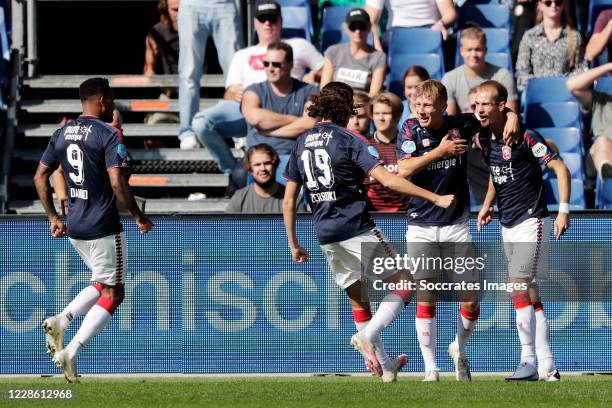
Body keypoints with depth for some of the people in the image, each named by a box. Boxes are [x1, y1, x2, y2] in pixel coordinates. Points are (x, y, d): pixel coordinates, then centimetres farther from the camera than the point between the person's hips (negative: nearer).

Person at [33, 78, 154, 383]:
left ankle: (61, 321, 2)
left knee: (102, 284, 24)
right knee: (112, 294, 3)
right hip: (103, 228, -7)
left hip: (74, 228, 7)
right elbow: (117, 183, -20)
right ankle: (71, 352, -10)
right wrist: (140, 217, -8)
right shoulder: (108, 135, -13)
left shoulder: (62, 134, 8)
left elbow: (40, 177, 10)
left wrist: (53, 217, 17)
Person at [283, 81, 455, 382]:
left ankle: (383, 365, 19)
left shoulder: (302, 143, 10)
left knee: (358, 299, 17)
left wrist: (294, 245, 18)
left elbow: (288, 201, 10)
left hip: (325, 235, 6)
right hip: (356, 229, -6)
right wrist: (435, 198, -15)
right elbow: (387, 180, -17)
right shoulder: (347, 140, -8)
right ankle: (368, 335, -18)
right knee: (402, 285, 1)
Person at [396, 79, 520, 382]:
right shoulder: (410, 131, -4)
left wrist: (512, 117, -10)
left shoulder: (460, 125, -1)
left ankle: (459, 350, 27)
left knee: (470, 299, 0)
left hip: (457, 225, 1)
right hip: (421, 227, -1)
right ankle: (430, 368, 4)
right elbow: (403, 170, -18)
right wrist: (439, 151, -20)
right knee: (425, 298, -4)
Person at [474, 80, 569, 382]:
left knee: (519, 287, -17)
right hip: (507, 225, 8)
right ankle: (546, 368, 9)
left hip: (531, 221, -8)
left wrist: (563, 210, -18)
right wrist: (487, 206, 14)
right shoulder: (485, 141, 7)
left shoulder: (524, 136, -14)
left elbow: (560, 168, -11)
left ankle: (529, 360, -14)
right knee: (529, 295, 7)